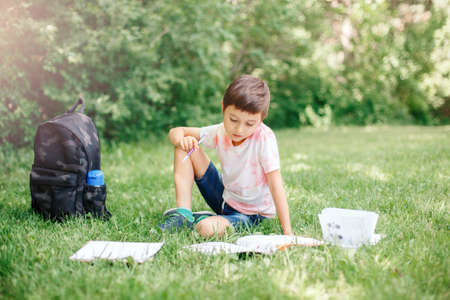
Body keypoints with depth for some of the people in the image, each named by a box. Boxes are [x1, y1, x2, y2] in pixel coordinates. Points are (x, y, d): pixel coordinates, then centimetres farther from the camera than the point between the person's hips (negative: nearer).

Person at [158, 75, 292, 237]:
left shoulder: (265, 138, -27)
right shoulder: (220, 132, -11)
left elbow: (276, 185, -29)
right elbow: (175, 131, -1)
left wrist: (287, 232, -34)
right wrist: (181, 139, -27)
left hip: (250, 213, -5)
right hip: (224, 196, 6)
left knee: (208, 228, -36)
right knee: (186, 148, -8)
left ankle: (202, 219, 0)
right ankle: (183, 215, -10)